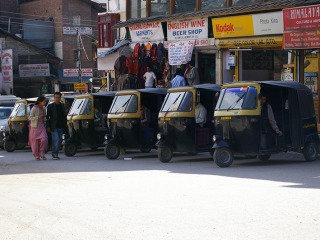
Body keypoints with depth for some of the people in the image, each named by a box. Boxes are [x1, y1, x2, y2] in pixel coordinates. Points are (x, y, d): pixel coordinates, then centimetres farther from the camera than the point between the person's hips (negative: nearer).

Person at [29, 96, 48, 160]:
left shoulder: (44, 108, 8)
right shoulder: (34, 108, -12)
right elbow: (30, 117, -11)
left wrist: (45, 119, 1)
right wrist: (37, 117, -24)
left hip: (42, 126, 5)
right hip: (35, 126, -5)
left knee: (44, 139, -14)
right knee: (35, 141, 0)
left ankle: (42, 154, 1)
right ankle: (36, 155, 15)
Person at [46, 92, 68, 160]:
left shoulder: (62, 105, 12)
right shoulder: (50, 106, 0)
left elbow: (64, 116, 15)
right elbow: (47, 117, -1)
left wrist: (65, 126, 9)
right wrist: (48, 126, -8)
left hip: (60, 126, 5)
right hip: (53, 126, -5)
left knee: (59, 141, 6)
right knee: (56, 140, -15)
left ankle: (55, 154, 14)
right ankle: (54, 154, -10)